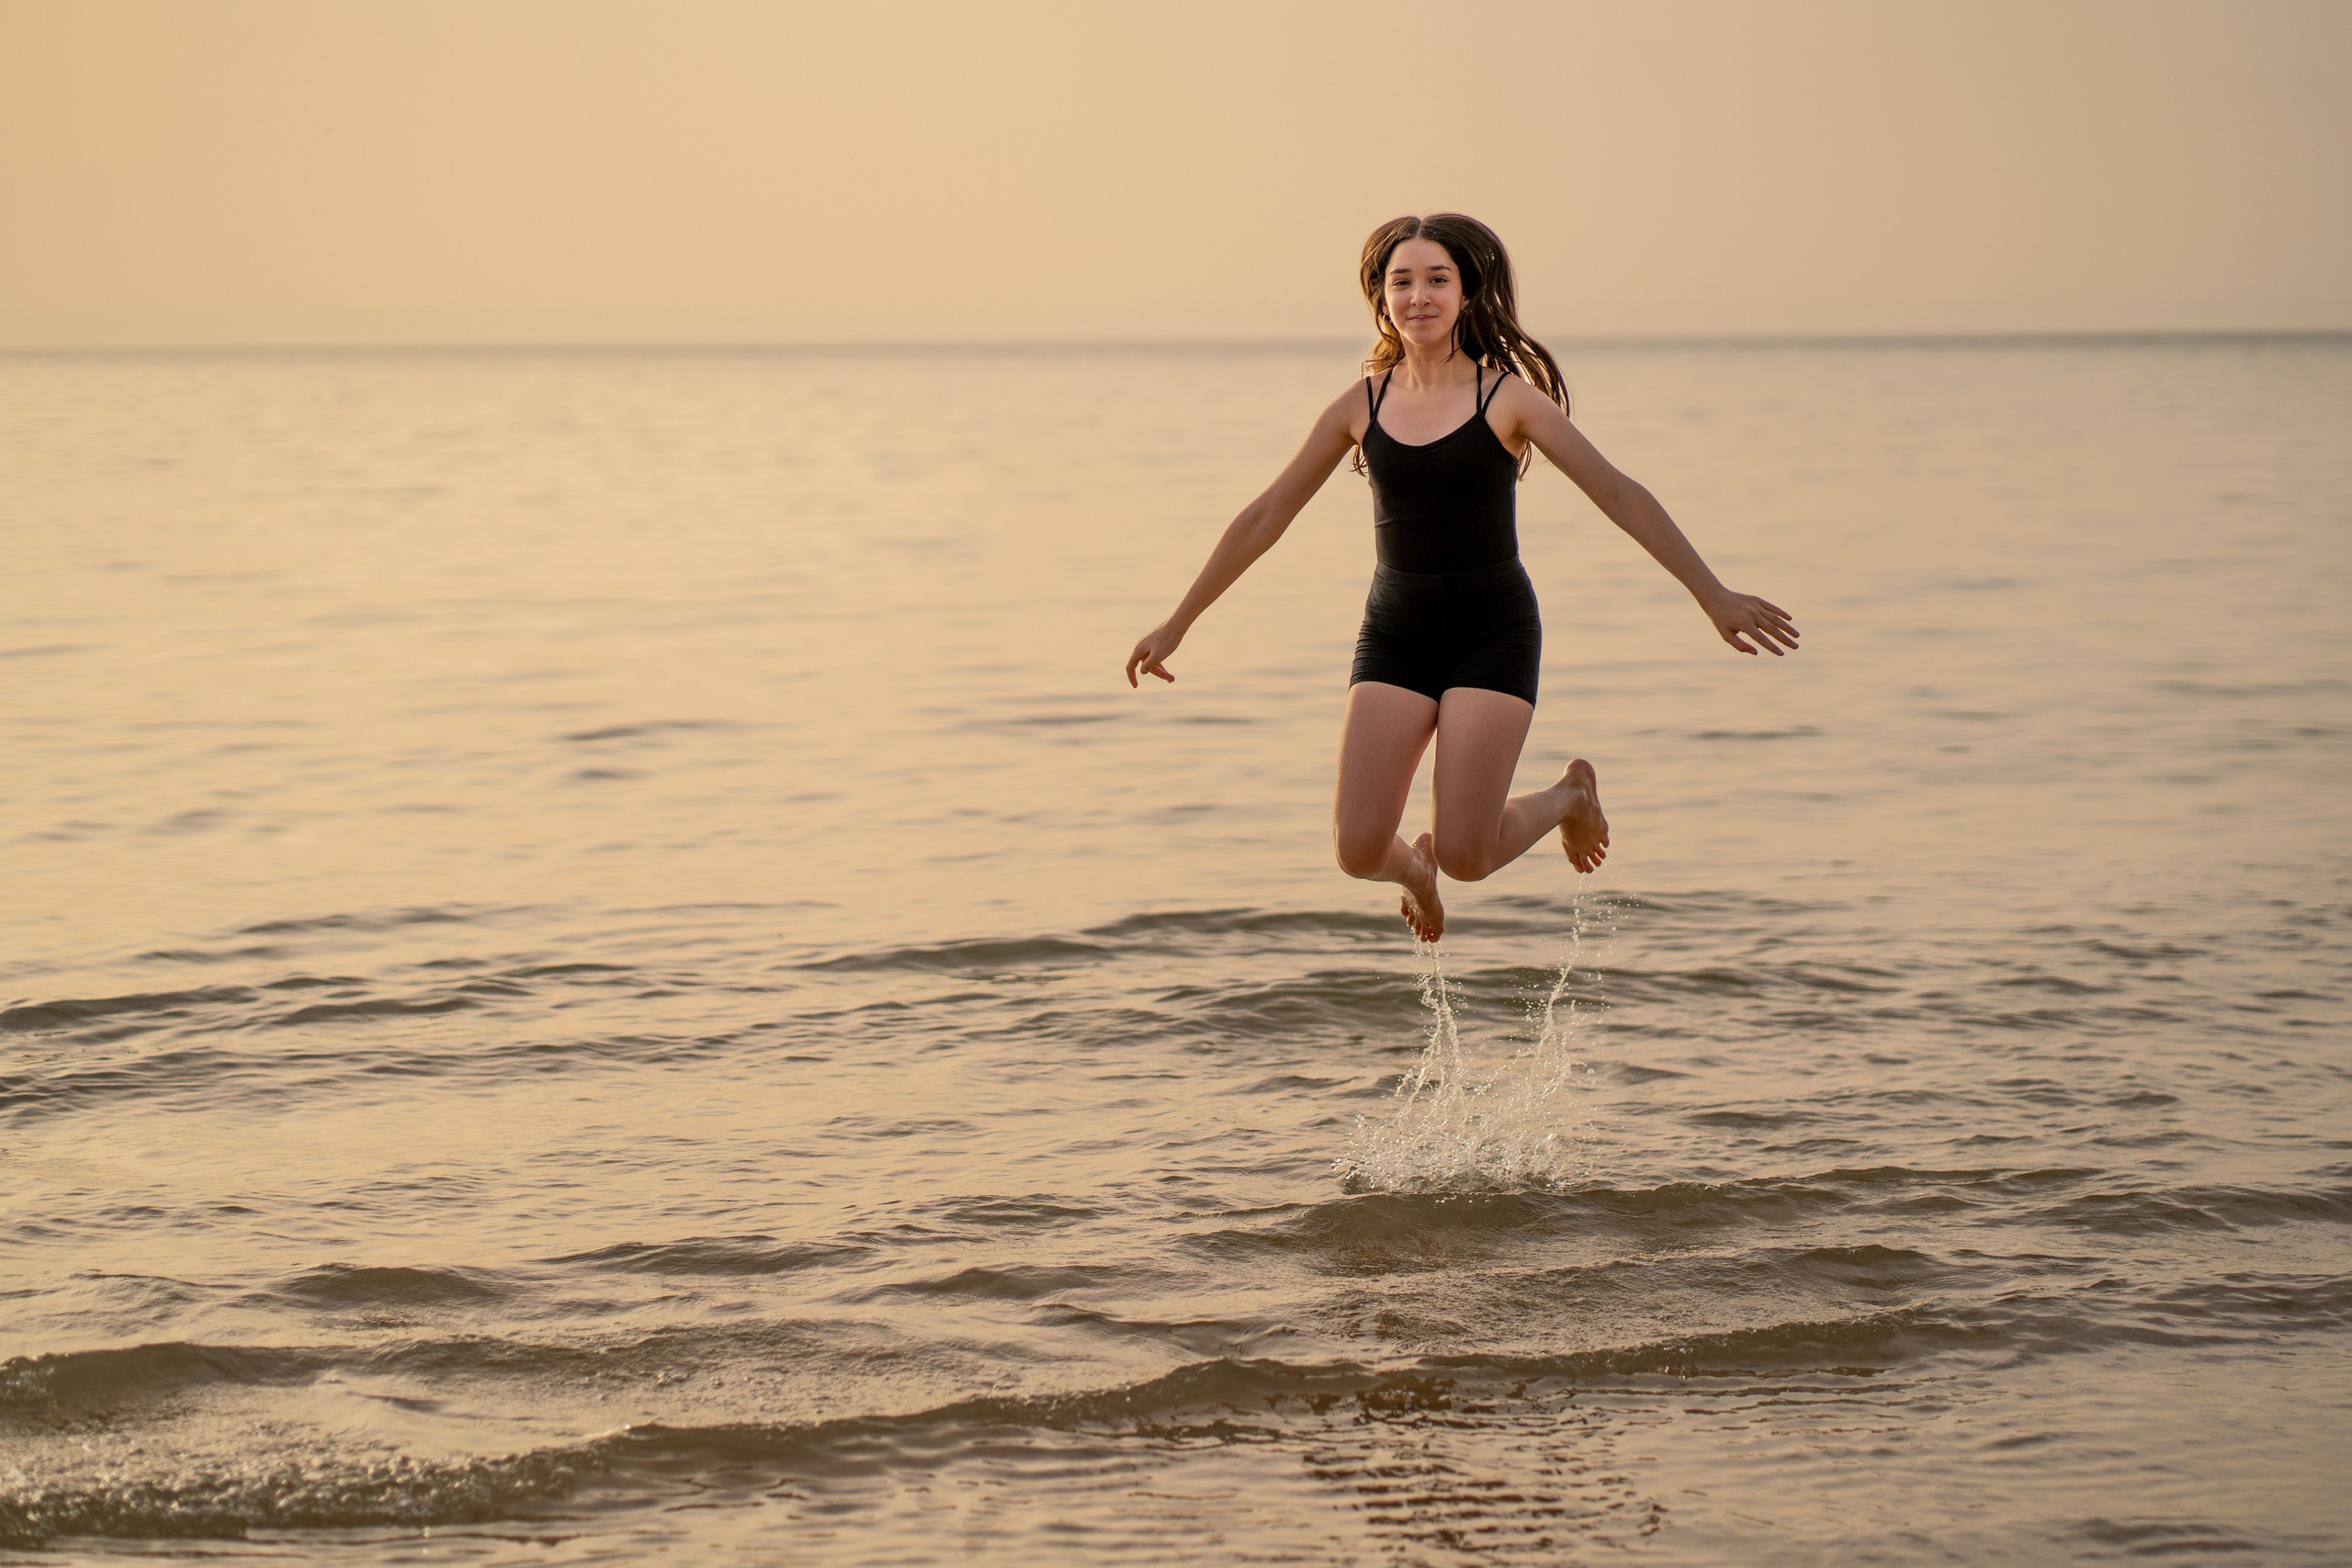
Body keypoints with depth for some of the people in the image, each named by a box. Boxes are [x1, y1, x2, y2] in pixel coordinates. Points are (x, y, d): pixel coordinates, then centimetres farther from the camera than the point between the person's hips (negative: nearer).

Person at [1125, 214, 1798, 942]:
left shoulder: (1507, 398, -6)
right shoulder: (1361, 405, 3)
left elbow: (1619, 494, -10)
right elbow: (1265, 517, 10)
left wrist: (1714, 596, -16)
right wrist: (1177, 624, 11)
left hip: (1493, 635, -3)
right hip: (1395, 635, 3)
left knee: (1464, 854, -13)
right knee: (1359, 850, -11)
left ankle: (1570, 797, 21)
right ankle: (1415, 871, 28)